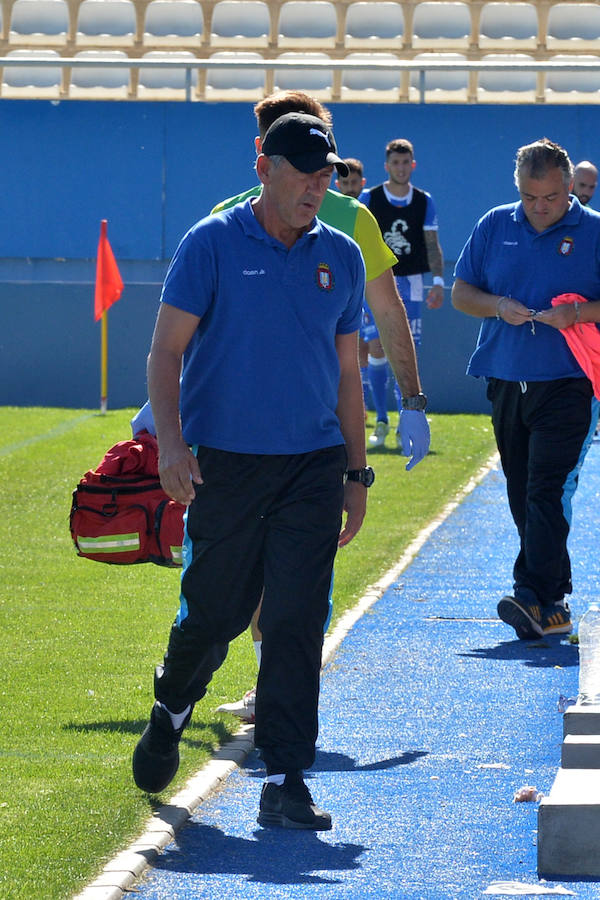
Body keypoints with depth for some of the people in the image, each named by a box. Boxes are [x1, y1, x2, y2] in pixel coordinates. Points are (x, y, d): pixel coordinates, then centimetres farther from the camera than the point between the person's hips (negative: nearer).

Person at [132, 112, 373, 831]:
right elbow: (167, 350, -4)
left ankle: (285, 782, -4)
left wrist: (356, 473, 15)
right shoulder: (211, 245, -2)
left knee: (297, 623, -6)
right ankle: (170, 712, 37)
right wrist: (171, 441, -18)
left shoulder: (342, 257, 11)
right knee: (213, 613, 5)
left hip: (312, 468, 2)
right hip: (224, 466, -2)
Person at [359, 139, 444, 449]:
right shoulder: (369, 199, 2)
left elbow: (432, 244, 6)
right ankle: (381, 422, 4)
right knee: (377, 350, -7)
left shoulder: (424, 202, 6)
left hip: (410, 284, 1)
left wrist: (438, 280, -4)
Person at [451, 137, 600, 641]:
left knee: (547, 492, -16)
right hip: (507, 385, 5)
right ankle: (556, 602, 18)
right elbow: (461, 292, 12)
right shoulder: (495, 227, 9)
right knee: (524, 498, 8)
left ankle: (537, 599, -24)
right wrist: (498, 306, -7)